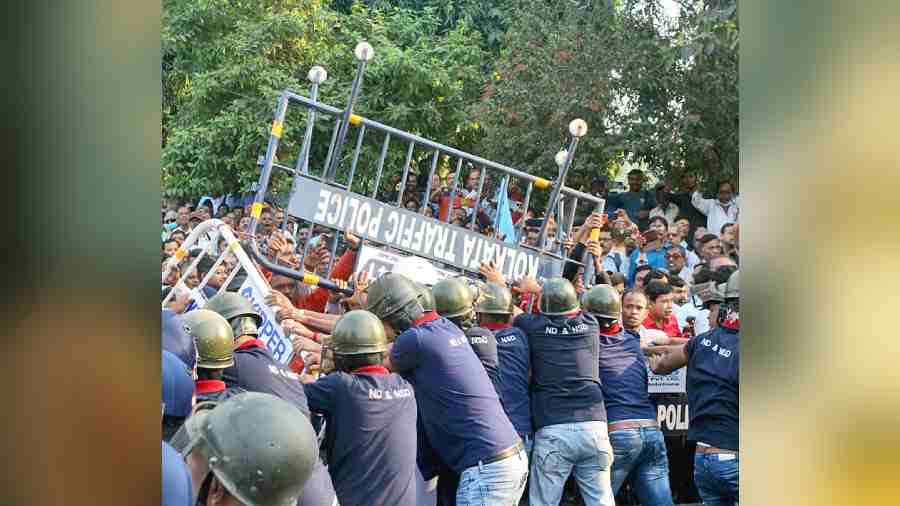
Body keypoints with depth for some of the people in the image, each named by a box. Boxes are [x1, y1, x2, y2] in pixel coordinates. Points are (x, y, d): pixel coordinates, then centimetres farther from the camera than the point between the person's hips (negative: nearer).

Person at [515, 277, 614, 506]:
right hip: (594, 426, 3)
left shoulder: (533, 327, 2)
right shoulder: (591, 325, 10)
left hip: (552, 431, -2)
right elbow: (575, 312, 32)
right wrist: (535, 289, 42)